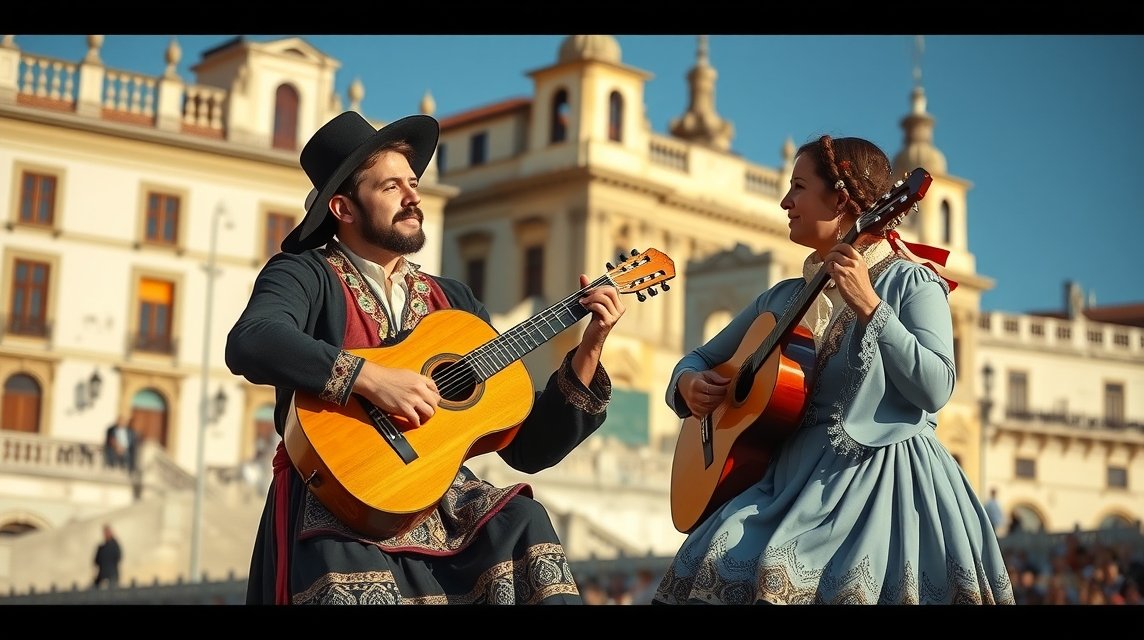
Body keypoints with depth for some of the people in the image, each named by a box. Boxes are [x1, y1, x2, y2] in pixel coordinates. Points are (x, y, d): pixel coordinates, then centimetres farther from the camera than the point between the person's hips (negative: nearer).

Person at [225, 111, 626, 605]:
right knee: (357, 577, -34)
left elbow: (528, 448, 14)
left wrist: (589, 350, 3)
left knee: (523, 526, -21)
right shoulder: (305, 275, 3)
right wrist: (371, 378, -25)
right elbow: (249, 344, -22)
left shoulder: (454, 301, 18)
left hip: (440, 503, 5)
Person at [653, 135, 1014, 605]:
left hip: (882, 473, -5)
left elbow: (935, 389, -12)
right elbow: (700, 358, 27)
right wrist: (689, 382, 4)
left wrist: (869, 307, -18)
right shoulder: (781, 300, 18)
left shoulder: (910, 283, 2)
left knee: (782, 570, -32)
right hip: (795, 472, 5)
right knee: (712, 562, -23)